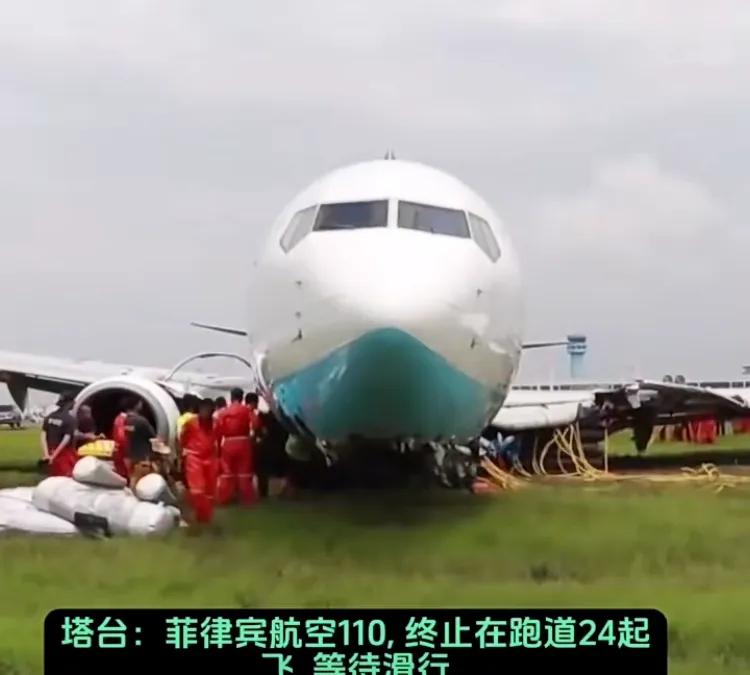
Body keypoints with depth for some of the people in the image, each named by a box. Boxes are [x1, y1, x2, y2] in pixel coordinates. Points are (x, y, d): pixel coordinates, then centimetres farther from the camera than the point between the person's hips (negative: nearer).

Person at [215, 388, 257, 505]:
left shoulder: (222, 412, 6)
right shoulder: (247, 410, 0)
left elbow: (218, 431, 3)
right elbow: (255, 425, -13)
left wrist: (219, 446, 10)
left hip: (228, 444, 2)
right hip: (243, 443, -2)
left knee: (227, 472, 10)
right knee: (244, 472, 5)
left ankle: (223, 498, 13)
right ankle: (247, 498, 7)